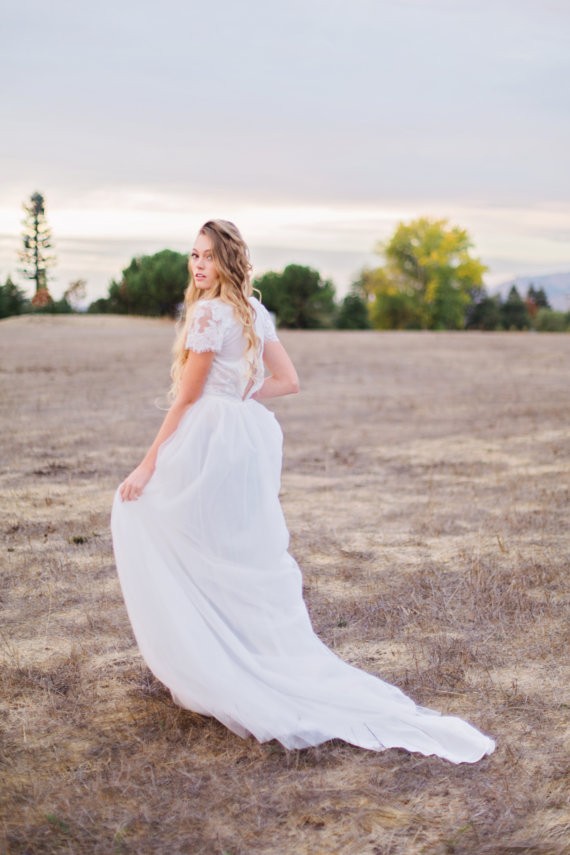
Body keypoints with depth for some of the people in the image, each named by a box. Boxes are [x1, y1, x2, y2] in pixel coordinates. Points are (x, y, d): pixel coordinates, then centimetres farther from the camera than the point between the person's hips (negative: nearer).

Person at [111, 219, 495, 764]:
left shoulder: (210, 313, -13)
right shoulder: (255, 312, 12)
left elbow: (186, 399, -13)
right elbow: (287, 381, 14)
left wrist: (149, 464, -9)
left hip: (211, 441, -8)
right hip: (250, 439, 9)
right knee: (249, 564, 16)